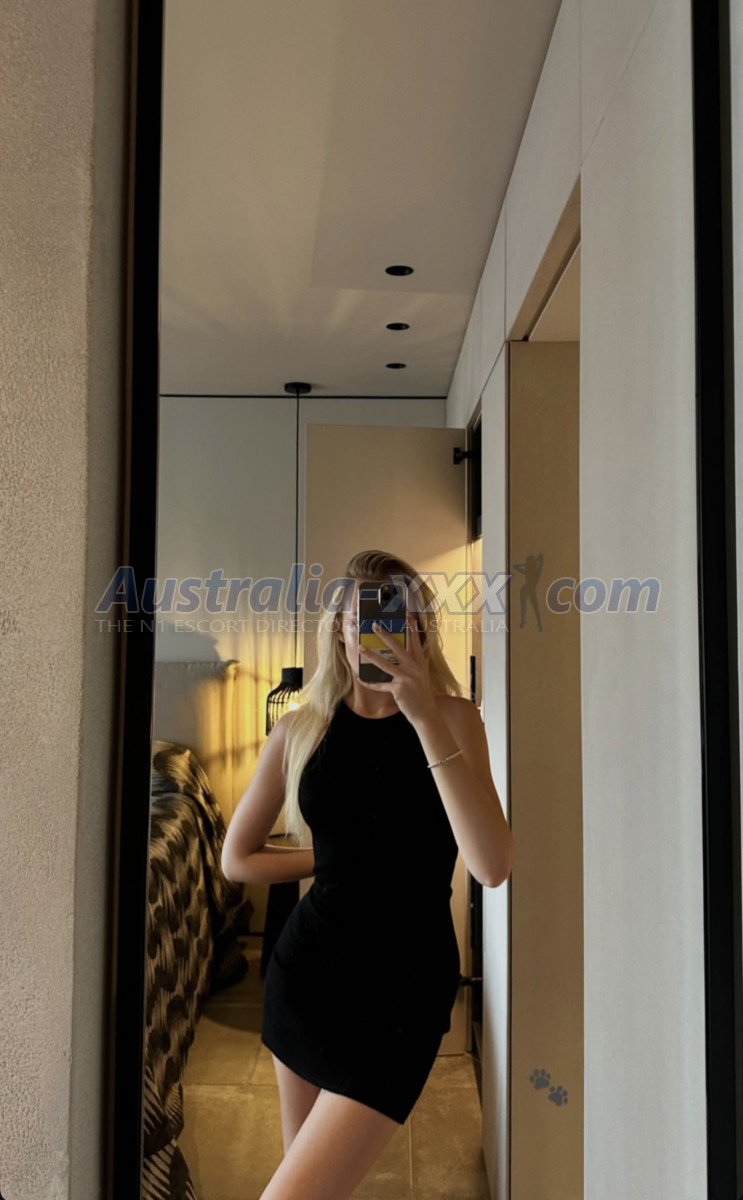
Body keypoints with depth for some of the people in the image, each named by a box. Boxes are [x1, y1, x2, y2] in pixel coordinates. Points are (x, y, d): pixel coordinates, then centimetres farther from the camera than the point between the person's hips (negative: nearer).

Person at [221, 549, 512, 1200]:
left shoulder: (453, 718, -7)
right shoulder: (301, 729, -1)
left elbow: (493, 867, -23)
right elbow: (237, 859, 9)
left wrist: (426, 719, -26)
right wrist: (336, 858, 0)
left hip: (404, 983, -3)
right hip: (306, 968, 3)